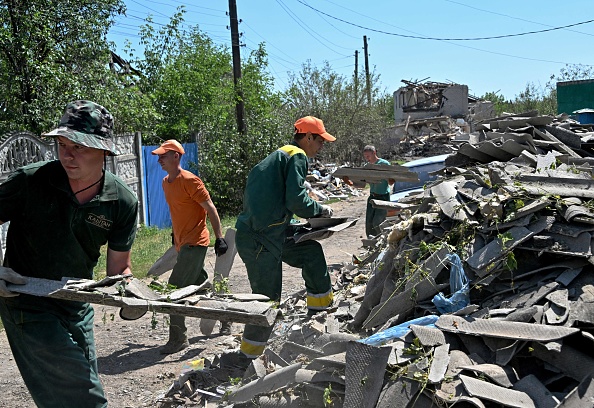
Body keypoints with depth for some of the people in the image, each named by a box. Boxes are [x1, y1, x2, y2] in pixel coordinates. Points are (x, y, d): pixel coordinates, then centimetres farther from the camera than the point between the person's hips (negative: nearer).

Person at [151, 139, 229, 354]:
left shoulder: (189, 180, -16)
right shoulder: (166, 182, 10)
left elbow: (211, 208, -15)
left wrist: (219, 238, -17)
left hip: (195, 243, -9)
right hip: (182, 243, 9)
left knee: (175, 288, -11)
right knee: (201, 285, 19)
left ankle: (178, 339, -3)